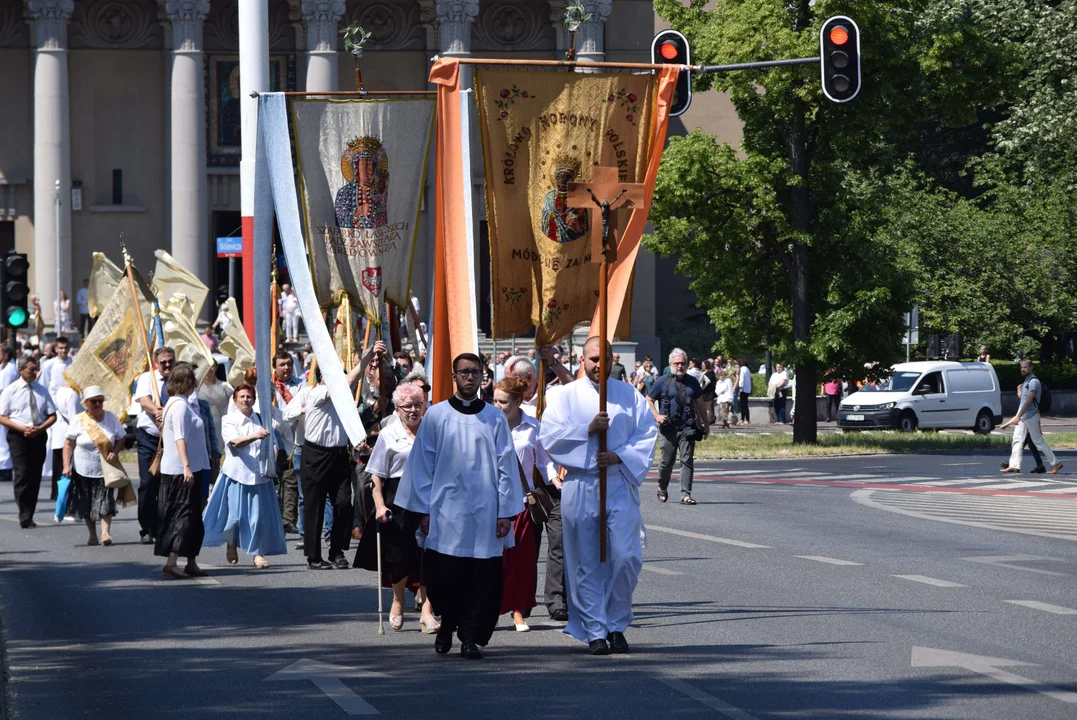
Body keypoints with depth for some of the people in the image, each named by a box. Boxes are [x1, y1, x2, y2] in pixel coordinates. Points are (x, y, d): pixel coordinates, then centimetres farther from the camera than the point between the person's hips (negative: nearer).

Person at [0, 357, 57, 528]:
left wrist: (40, 428, -10)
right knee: (22, 475, -14)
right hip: (18, 437, -4)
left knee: (35, 477, 5)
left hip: (39, 436, 4)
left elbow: (52, 416, 10)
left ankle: (29, 516, 13)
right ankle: (24, 517, -14)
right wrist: (22, 428, -16)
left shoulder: (42, 390, 9)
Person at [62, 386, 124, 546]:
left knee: (106, 501, -11)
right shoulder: (78, 420, -6)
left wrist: (115, 452, -12)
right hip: (83, 471, 0)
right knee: (87, 504, 7)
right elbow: (68, 444, -3)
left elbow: (121, 438, 8)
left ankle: (106, 533, -14)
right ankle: (92, 535, 18)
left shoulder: (111, 418, 1)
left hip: (105, 470, 0)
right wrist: (66, 465, -10)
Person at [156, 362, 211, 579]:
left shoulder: (174, 403, 15)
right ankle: (171, 562, -14)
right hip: (183, 469, -10)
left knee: (192, 515, 13)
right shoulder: (181, 405, -16)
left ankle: (191, 563, 18)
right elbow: (180, 438, -22)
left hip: (172, 469, 10)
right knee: (184, 514, -9)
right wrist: (186, 466, -27)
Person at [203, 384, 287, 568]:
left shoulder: (261, 419, 10)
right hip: (237, 474, -3)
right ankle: (231, 545, 29)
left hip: (258, 474, 3)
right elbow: (234, 442, -18)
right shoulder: (229, 420, -1)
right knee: (236, 513, 3)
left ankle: (258, 552, 1)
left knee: (259, 514, -4)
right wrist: (255, 436, -34)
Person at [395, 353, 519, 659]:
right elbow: (422, 464, 6)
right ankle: (448, 626, 23)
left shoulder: (495, 418, 6)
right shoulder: (436, 416, 5)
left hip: (484, 513, 0)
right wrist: (424, 509, 1)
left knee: (483, 579, -4)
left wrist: (506, 511, 0)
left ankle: (471, 637, 4)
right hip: (446, 510, 0)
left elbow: (506, 465, 6)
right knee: (444, 577, 0)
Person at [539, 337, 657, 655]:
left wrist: (620, 455, -10)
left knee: (625, 557, -7)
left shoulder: (630, 395, 9)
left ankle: (616, 625, 8)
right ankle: (595, 631, 6)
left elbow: (648, 433, 6)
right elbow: (548, 435, -4)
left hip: (619, 484, 1)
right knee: (587, 563, 1)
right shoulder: (565, 396, 5)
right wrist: (588, 429, -15)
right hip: (580, 487, -1)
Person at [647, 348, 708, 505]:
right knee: (667, 461, 5)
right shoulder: (662, 382, 3)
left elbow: (699, 404, 19)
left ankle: (686, 494, -5)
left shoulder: (692, 382, 11)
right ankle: (662, 488, 30)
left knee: (687, 460, -6)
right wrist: (657, 416, -9)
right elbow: (649, 400, 6)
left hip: (687, 428, 2)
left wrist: (705, 424, 18)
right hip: (668, 428, -2)